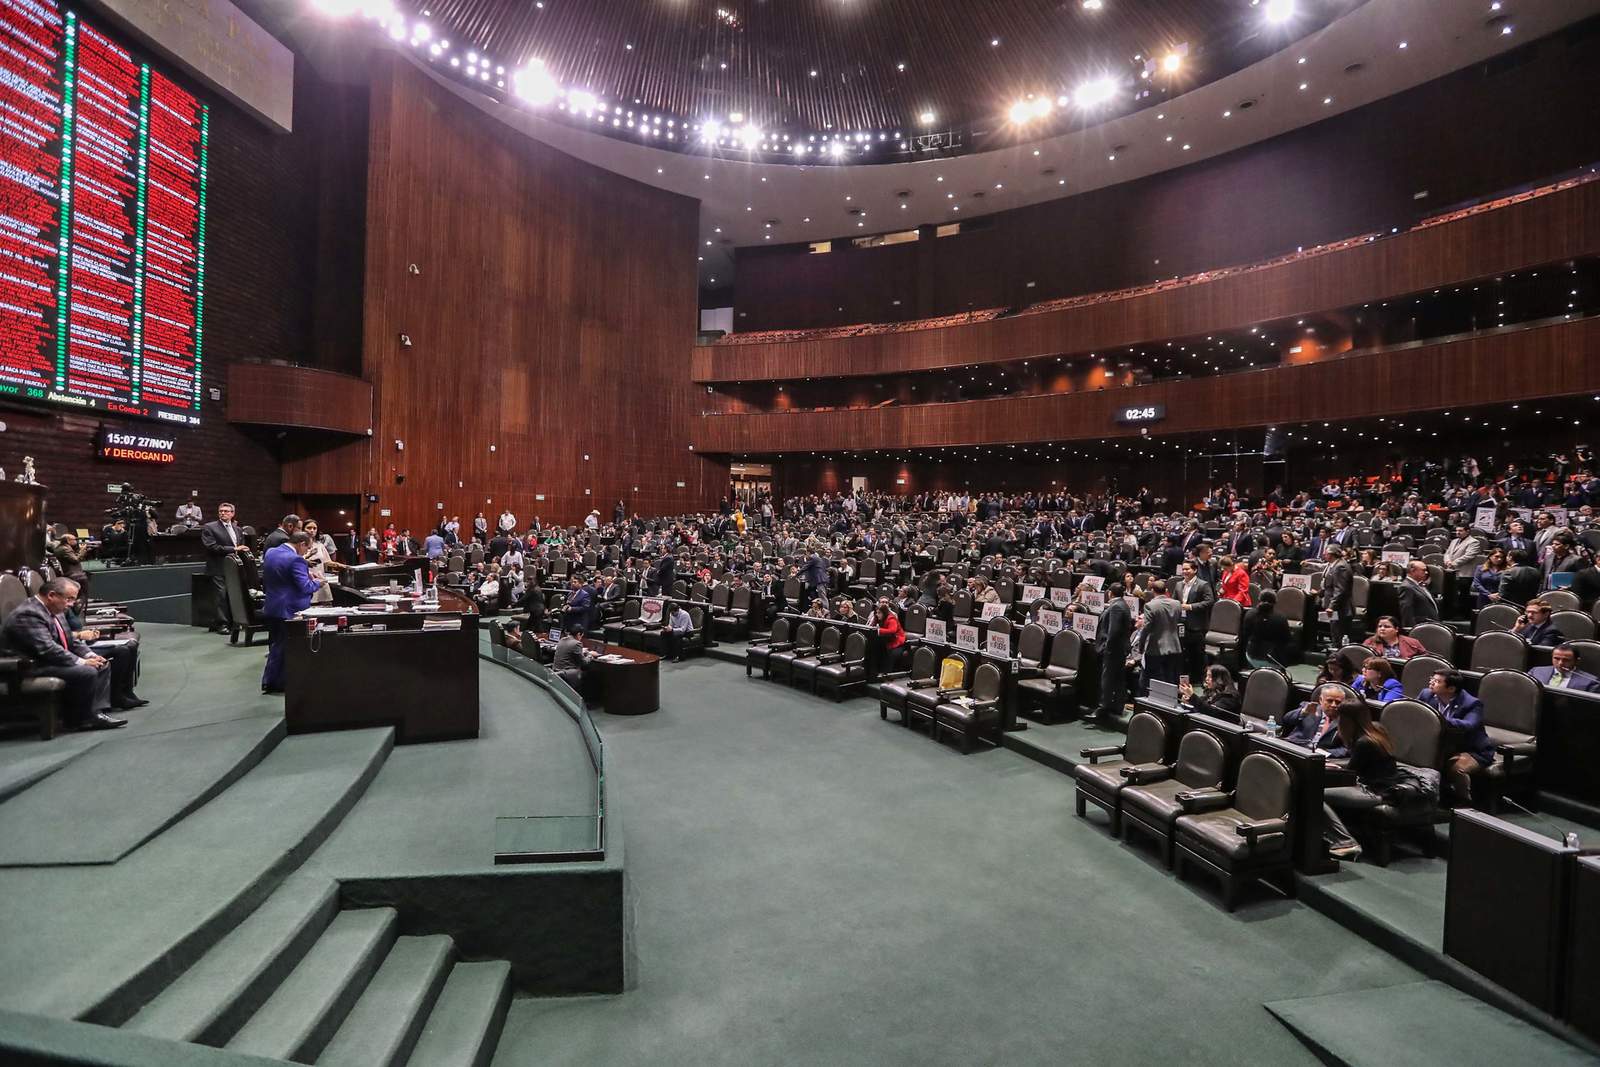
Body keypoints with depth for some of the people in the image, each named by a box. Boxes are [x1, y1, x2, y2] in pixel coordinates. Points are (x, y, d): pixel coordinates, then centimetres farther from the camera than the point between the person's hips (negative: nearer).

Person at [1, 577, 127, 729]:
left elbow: (70, 640, 15)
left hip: (52, 659, 10)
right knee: (87, 673, -26)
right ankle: (79, 720, -10)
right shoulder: (28, 614, -22)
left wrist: (91, 655, -1)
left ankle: (96, 712, -5)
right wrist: (82, 662, -22)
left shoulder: (55, 610, 9)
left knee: (103, 664, 2)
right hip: (31, 667, -10)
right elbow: (47, 649, -28)